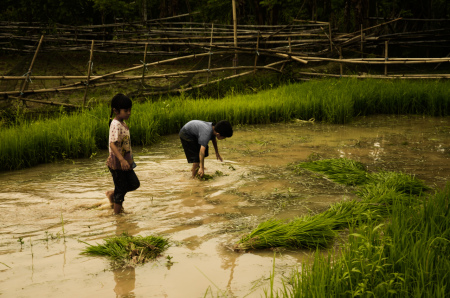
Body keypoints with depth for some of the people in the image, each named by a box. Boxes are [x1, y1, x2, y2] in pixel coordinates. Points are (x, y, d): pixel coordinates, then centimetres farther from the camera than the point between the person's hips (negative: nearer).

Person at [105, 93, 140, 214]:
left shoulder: (123, 124, 8)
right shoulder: (116, 125, -21)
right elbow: (112, 144, -30)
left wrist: (129, 158, 24)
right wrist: (122, 160, -38)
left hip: (125, 161, 9)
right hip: (117, 163, -9)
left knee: (135, 184, 14)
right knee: (121, 189, 1)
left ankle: (112, 194, 30)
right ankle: (117, 212, 16)